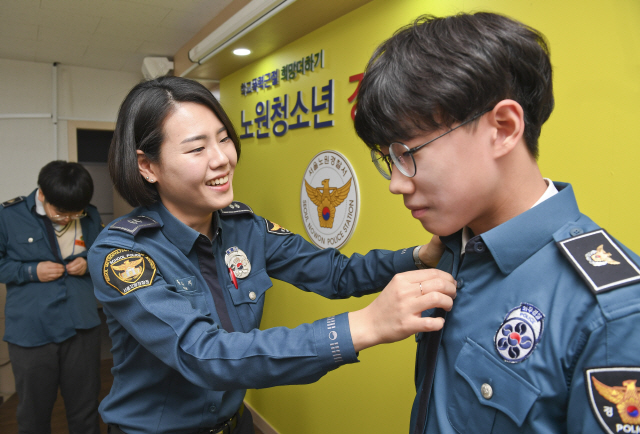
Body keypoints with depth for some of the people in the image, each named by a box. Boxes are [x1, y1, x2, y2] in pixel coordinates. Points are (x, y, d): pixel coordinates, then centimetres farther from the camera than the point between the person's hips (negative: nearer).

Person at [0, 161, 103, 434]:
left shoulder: (91, 217, -1)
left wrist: (89, 262, -6)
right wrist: (31, 271, -13)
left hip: (82, 326, 1)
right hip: (30, 331, -1)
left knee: (85, 411, 14)